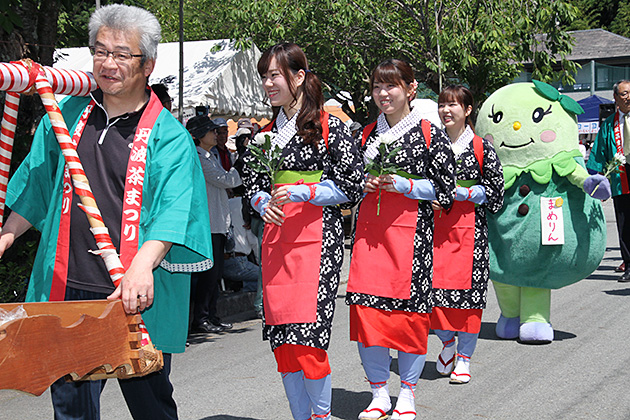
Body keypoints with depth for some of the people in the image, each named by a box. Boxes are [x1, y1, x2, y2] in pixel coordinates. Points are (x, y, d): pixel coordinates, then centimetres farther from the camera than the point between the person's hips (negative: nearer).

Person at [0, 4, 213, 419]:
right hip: (68, 290, 4)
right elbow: (36, 186, 21)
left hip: (135, 295, -4)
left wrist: (143, 264, -31)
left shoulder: (169, 136, -4)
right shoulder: (68, 116, 11)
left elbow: (172, 210, -16)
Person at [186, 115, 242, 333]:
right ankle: (200, 319, -3)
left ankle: (211, 316, 17)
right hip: (207, 224, -10)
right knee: (209, 273, -8)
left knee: (215, 273, 11)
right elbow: (225, 180, -15)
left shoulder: (211, 157, 19)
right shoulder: (198, 158, -11)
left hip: (218, 224, 10)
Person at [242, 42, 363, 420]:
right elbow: (253, 185, 21)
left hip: (317, 237, -6)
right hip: (276, 238, 6)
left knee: (307, 336, -11)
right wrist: (264, 203, -2)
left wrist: (303, 193, -13)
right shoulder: (266, 132, 15)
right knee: (281, 338, 4)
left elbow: (351, 188, -3)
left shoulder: (330, 127, -2)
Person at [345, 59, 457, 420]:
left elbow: (444, 187, -1)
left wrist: (402, 184, -12)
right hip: (370, 225, 4)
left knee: (410, 307, -2)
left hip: (411, 227, -4)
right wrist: (366, 184, 1)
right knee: (365, 307, -2)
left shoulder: (429, 133, 1)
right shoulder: (367, 134, 14)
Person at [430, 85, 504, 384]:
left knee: (468, 288, -3)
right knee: (433, 285, -4)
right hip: (434, 224, 2)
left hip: (469, 226, -2)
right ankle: (447, 342, 22)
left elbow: (495, 191, 2)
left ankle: (464, 358, 10)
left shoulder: (481, 148, 2)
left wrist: (462, 192, -11)